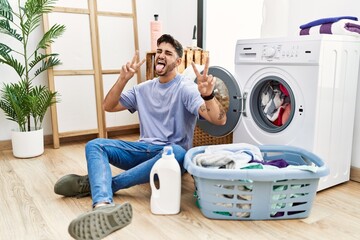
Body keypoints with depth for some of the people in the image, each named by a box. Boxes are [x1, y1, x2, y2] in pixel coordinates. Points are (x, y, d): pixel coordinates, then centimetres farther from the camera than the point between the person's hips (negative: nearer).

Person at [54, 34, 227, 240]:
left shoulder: (186, 88, -8)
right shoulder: (144, 88, 11)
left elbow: (220, 120, -20)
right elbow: (108, 106, 11)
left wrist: (208, 95, -41)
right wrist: (123, 79, -3)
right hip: (144, 149, 5)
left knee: (177, 152, -40)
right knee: (95, 145, -15)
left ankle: (95, 183, -30)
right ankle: (103, 206, -44)